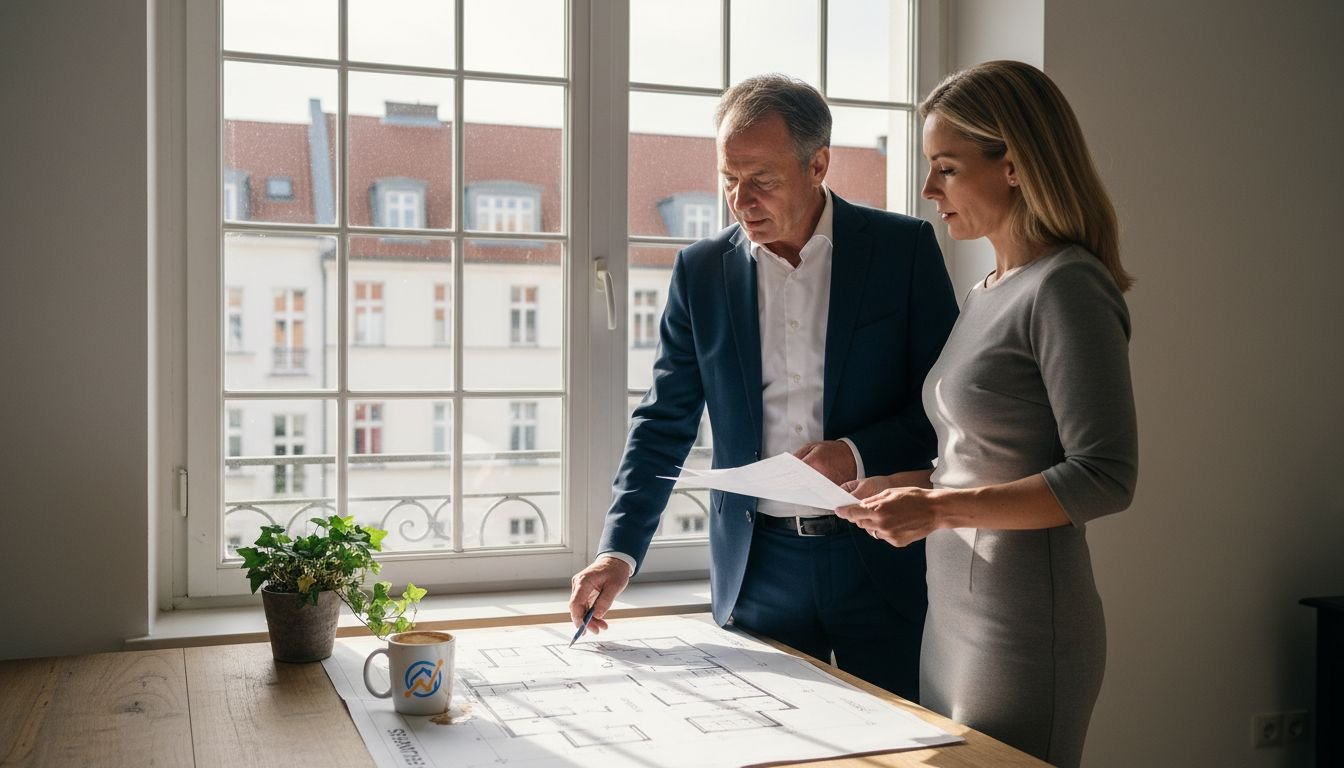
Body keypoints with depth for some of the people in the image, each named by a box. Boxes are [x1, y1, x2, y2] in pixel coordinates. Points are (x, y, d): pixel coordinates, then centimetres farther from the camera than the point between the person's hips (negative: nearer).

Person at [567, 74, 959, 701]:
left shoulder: (904, 248, -3)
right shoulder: (701, 271, 3)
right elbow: (665, 422, 4)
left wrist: (860, 455, -18)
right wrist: (619, 549, -6)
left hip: (883, 559, -1)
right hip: (757, 571, 2)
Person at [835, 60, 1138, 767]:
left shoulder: (1068, 289, -13)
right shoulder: (984, 297, 13)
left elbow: (1105, 478, -18)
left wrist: (943, 509, -22)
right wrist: (900, 491, 6)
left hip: (1025, 628, -8)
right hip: (951, 613, 8)